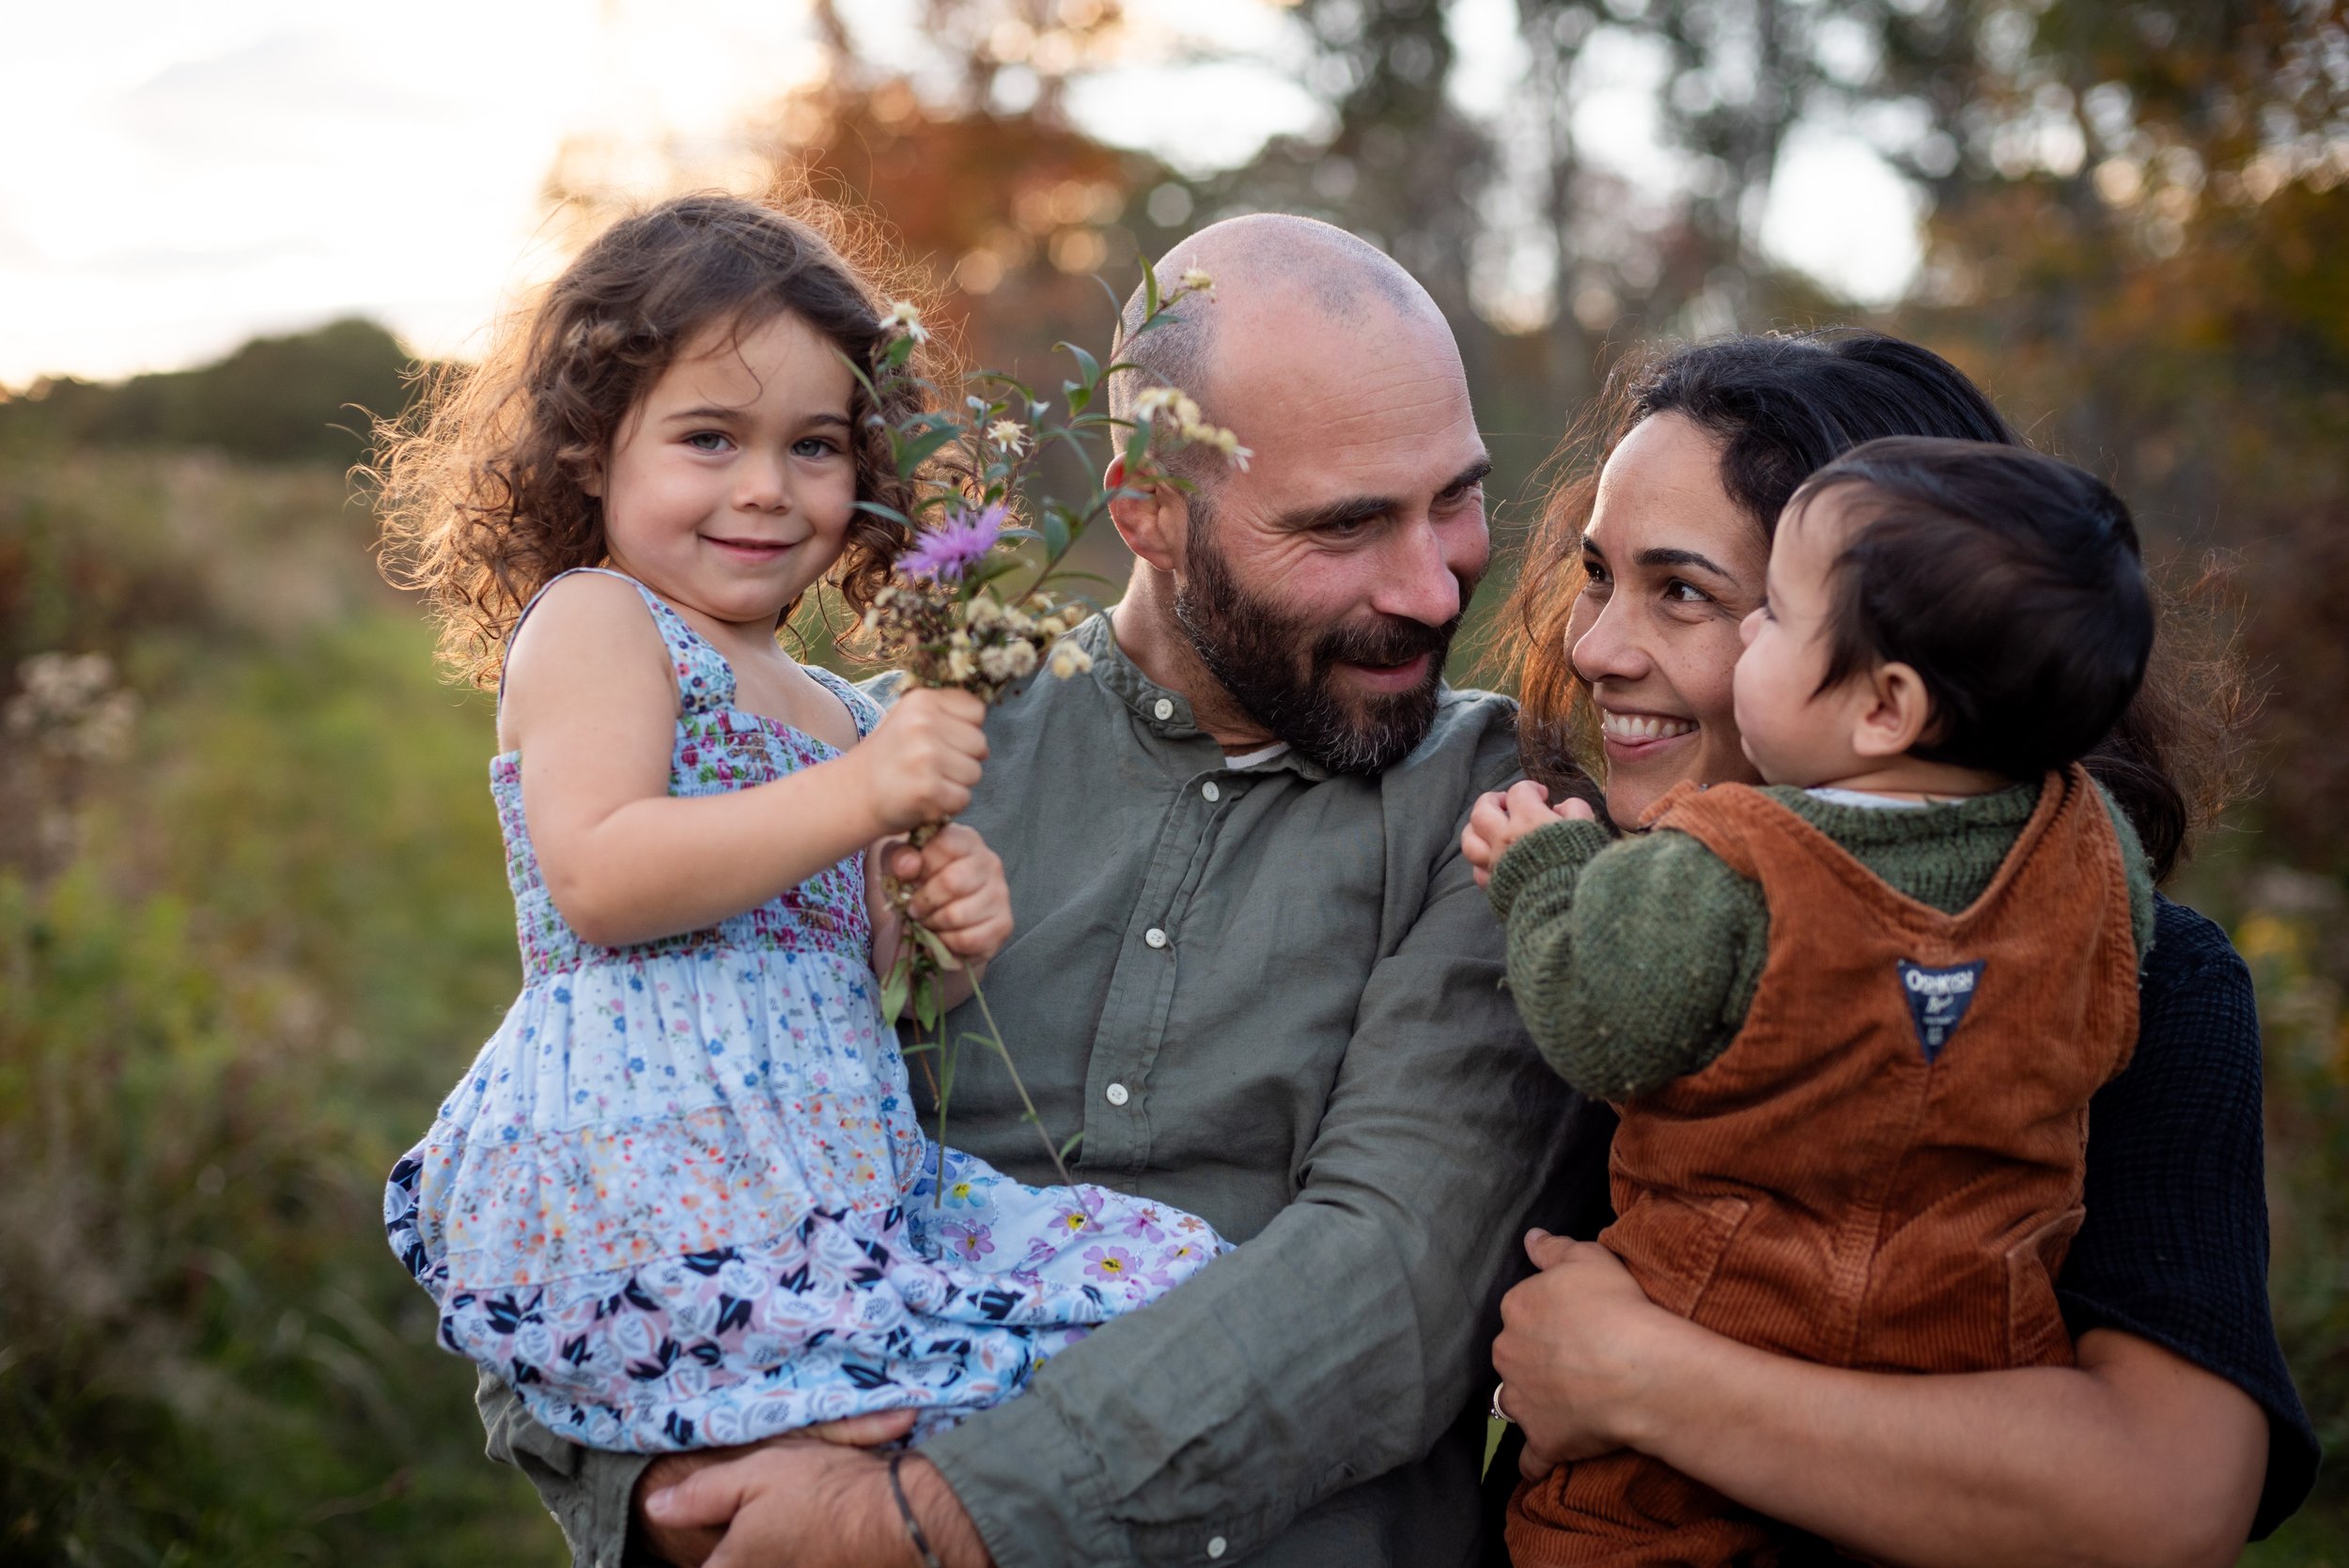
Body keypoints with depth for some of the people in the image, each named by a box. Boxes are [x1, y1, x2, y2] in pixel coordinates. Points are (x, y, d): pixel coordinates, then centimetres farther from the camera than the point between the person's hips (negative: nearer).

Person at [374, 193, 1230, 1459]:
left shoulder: (831, 712, 23)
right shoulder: (593, 621, 1)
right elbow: (596, 883, -16)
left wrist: (939, 936, 5)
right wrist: (860, 796, -19)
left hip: (846, 1184, 9)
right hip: (642, 1202, -8)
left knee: (1175, 1272, -7)